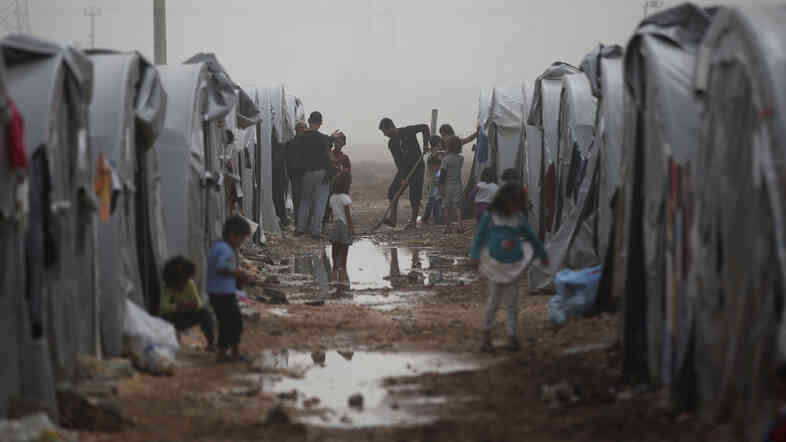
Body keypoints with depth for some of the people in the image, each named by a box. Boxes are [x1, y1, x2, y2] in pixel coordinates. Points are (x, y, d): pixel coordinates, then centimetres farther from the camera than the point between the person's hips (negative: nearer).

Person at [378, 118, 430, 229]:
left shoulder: (408, 132, -11)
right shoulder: (392, 143, 2)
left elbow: (424, 127, -2)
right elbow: (398, 162, -4)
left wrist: (425, 144, -13)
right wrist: (403, 178, -13)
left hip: (418, 167, -5)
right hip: (404, 169, 5)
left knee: (415, 195, -6)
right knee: (393, 190, -8)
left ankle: (413, 221, 3)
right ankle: (393, 218, -8)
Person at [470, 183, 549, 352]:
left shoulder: (518, 218, 3)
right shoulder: (490, 216, -5)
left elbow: (531, 237, 16)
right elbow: (479, 236, 0)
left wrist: (542, 254, 26)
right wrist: (475, 256, -12)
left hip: (514, 266, 2)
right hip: (496, 264, -2)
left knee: (512, 303, 4)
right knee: (493, 300, 1)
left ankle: (513, 336, 10)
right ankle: (486, 334, 17)